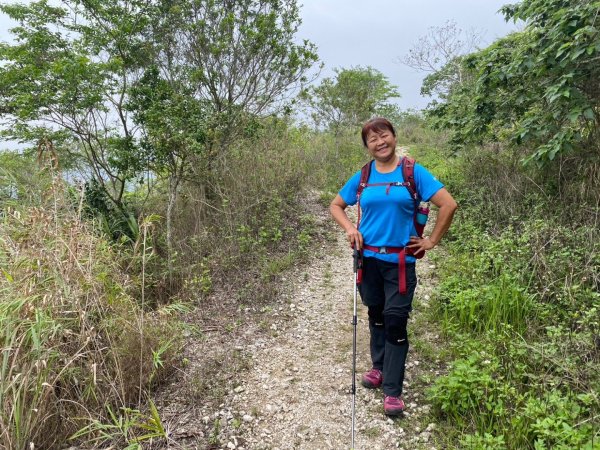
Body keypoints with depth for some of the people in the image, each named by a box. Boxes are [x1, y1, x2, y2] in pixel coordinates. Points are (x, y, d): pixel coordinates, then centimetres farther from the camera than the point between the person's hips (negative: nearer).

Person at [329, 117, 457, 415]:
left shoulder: (413, 172, -6)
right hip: (368, 257, 3)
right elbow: (336, 205, 15)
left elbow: (449, 204, -9)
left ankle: (393, 391, 9)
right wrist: (350, 229, -2)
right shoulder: (362, 177, 4)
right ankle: (379, 366, 38)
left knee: (396, 321, -2)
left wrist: (431, 241, -7)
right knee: (376, 314, 17)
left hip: (400, 260, -3)